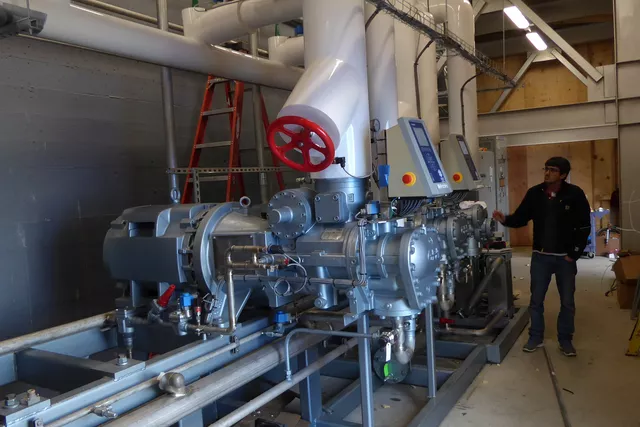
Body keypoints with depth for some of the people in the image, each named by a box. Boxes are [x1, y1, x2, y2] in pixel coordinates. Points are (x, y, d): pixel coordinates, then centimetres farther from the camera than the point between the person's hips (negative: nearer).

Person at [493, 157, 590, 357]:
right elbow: (521, 218, 1)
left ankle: (565, 340, 24)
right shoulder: (534, 193, -3)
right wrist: (505, 219, -21)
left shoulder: (575, 194, -10)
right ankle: (536, 337, 24)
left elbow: (584, 227, -7)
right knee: (536, 299, 9)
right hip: (540, 256, 2)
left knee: (567, 302, 9)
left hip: (565, 258, -2)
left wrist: (574, 254, -10)